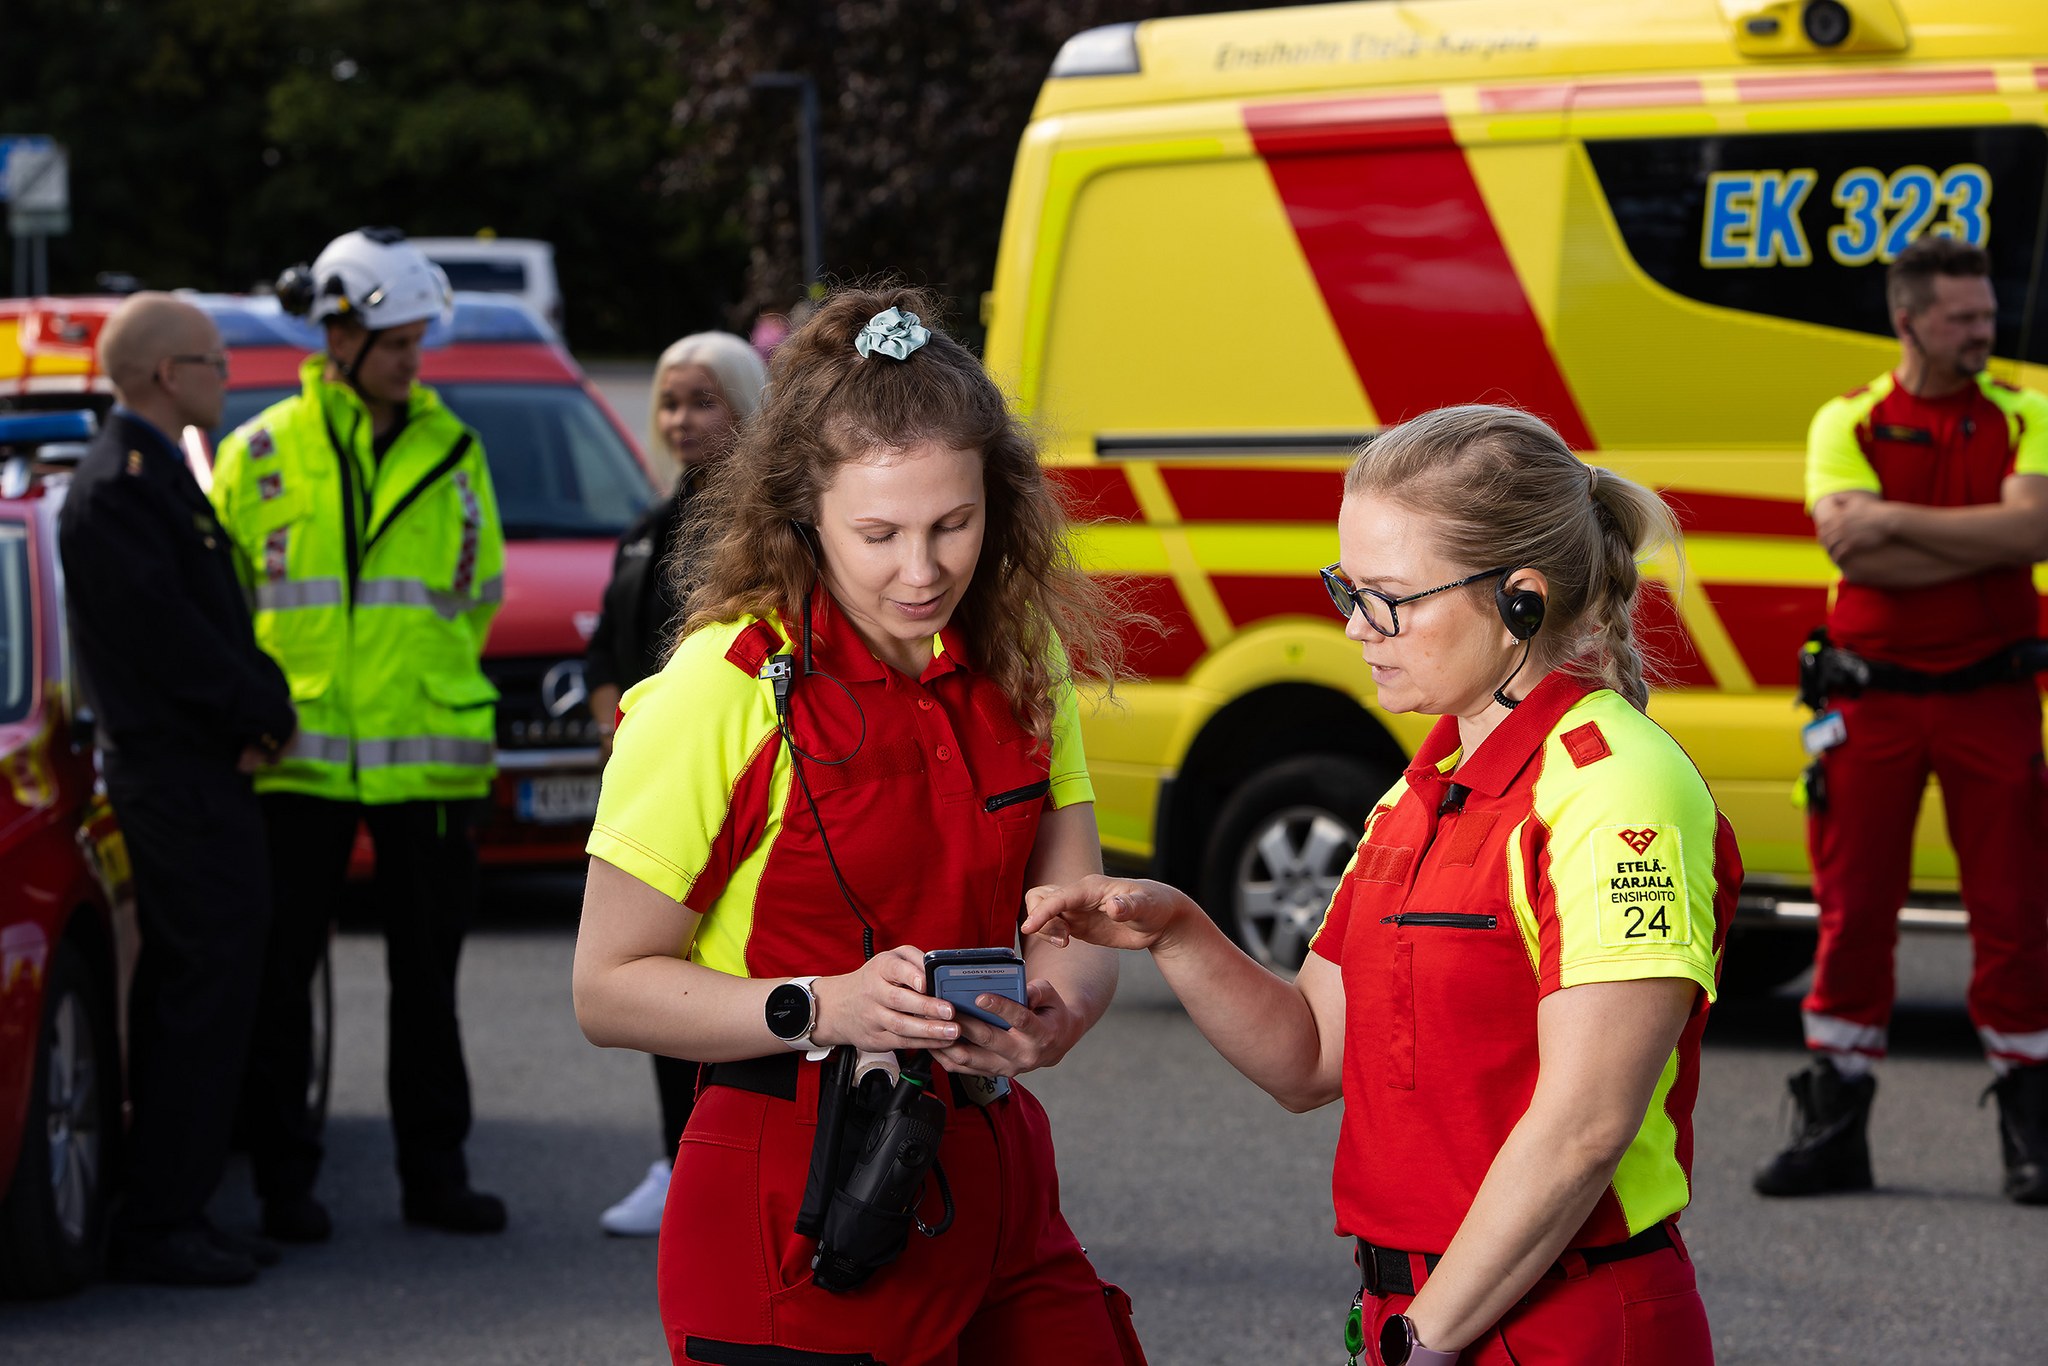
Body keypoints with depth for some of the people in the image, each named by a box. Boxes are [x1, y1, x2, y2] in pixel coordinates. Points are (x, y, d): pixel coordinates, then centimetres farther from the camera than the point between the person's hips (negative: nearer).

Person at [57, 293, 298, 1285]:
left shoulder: (155, 474, 17)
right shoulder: (116, 490, -17)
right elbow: (172, 640, -20)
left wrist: (260, 711, 3)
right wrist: (264, 715, -8)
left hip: (191, 775, 11)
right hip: (181, 779, -11)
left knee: (186, 998, 13)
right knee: (206, 996, -8)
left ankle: (168, 1215, 18)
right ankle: (160, 1228, -5)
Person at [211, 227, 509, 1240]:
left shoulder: (450, 451, 8)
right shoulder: (261, 454, 1)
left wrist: (436, 690, 12)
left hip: (425, 756, 2)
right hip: (299, 756, -2)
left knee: (426, 974, 7)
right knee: (279, 974, 1)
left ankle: (434, 1172, 16)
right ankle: (284, 1181, 10)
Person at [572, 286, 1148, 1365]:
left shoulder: (1020, 658, 3)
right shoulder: (724, 691, -14)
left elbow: (1074, 924, 4)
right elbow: (611, 989, -11)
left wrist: (1049, 1011, -19)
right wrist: (826, 1007, -25)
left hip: (994, 1184, 5)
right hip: (793, 1219, -5)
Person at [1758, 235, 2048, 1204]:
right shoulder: (1846, 423, 3)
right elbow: (1851, 546, -13)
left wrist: (1895, 519, -15)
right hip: (1869, 699, 0)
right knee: (1853, 916, 3)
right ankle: (1831, 1131, 11)